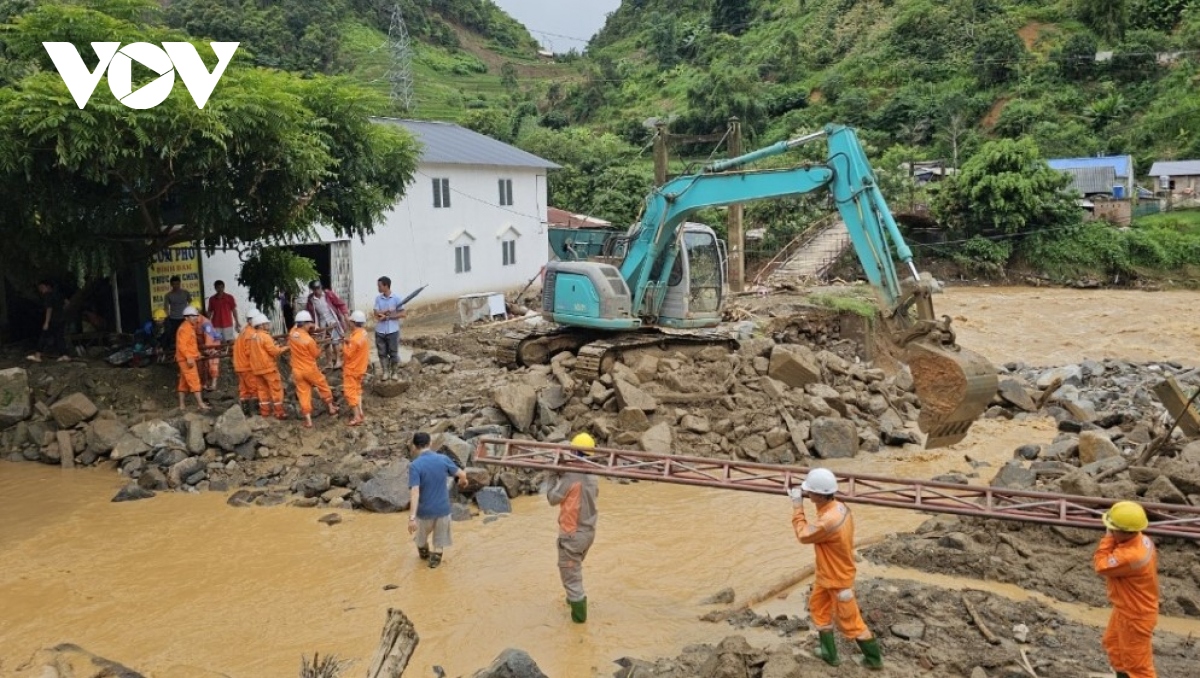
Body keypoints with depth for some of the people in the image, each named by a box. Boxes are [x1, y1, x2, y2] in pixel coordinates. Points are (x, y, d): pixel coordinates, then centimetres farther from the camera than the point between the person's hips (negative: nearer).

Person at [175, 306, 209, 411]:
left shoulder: (190, 328, 18)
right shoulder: (184, 328, -13)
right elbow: (181, 345, -23)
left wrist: (196, 354, 22)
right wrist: (189, 357, -28)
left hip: (190, 358, 10)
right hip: (186, 359, -10)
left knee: (184, 382, 11)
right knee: (194, 380, -13)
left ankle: (181, 404, 16)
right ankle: (200, 403, -17)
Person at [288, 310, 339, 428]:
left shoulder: (292, 333, -6)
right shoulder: (309, 339, -23)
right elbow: (316, 355, -9)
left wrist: (309, 329, 5)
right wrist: (319, 347, 10)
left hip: (297, 371, 5)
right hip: (310, 369, -5)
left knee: (303, 394, 8)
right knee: (323, 386, 19)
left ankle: (308, 420, 9)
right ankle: (331, 408, 34)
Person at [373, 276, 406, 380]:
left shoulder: (396, 298, -7)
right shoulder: (378, 298, 3)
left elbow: (402, 314, -9)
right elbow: (376, 313, -4)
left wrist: (388, 316, -14)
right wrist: (389, 311, -19)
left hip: (393, 330, -3)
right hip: (380, 331, 3)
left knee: (394, 353, 5)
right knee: (382, 353, 5)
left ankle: (393, 372, 18)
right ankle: (385, 372, 15)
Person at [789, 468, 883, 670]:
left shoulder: (828, 521, -39)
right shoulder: (839, 507, -9)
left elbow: (803, 535, -20)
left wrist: (797, 505, -17)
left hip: (838, 579, -9)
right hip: (827, 574, 9)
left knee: (849, 621, 9)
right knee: (818, 607, 23)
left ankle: (874, 659, 28)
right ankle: (829, 653, 37)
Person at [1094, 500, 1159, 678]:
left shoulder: (1131, 556, -41)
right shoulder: (1141, 539, -8)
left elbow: (1101, 566, -27)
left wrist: (1108, 537, -25)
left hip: (1135, 615, -10)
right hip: (1127, 608, 10)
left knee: (1137, 662, 6)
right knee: (1113, 644, 31)